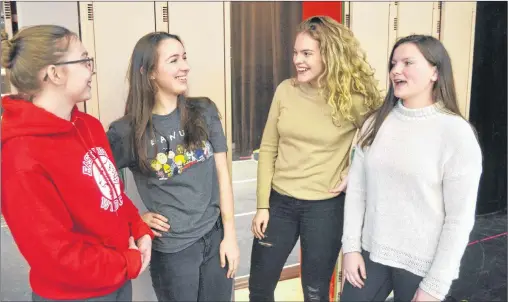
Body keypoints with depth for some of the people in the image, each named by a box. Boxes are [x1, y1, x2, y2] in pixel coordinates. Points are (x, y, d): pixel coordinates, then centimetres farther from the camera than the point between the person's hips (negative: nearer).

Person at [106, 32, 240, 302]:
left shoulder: (205, 112, -2)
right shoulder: (127, 132, -12)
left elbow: (222, 173, 0)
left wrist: (229, 234, -1)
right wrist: (134, 218, -7)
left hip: (215, 237, 3)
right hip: (171, 248, -3)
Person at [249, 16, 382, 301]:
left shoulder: (355, 100, -10)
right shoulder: (285, 91, -2)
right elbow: (268, 149, 2)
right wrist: (262, 205, 0)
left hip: (325, 207, -3)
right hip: (280, 202, 3)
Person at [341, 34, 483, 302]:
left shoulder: (456, 132, -12)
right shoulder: (376, 122, 1)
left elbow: (460, 217, -12)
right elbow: (356, 187, 3)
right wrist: (351, 246, -1)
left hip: (422, 265, -4)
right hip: (371, 253, 4)